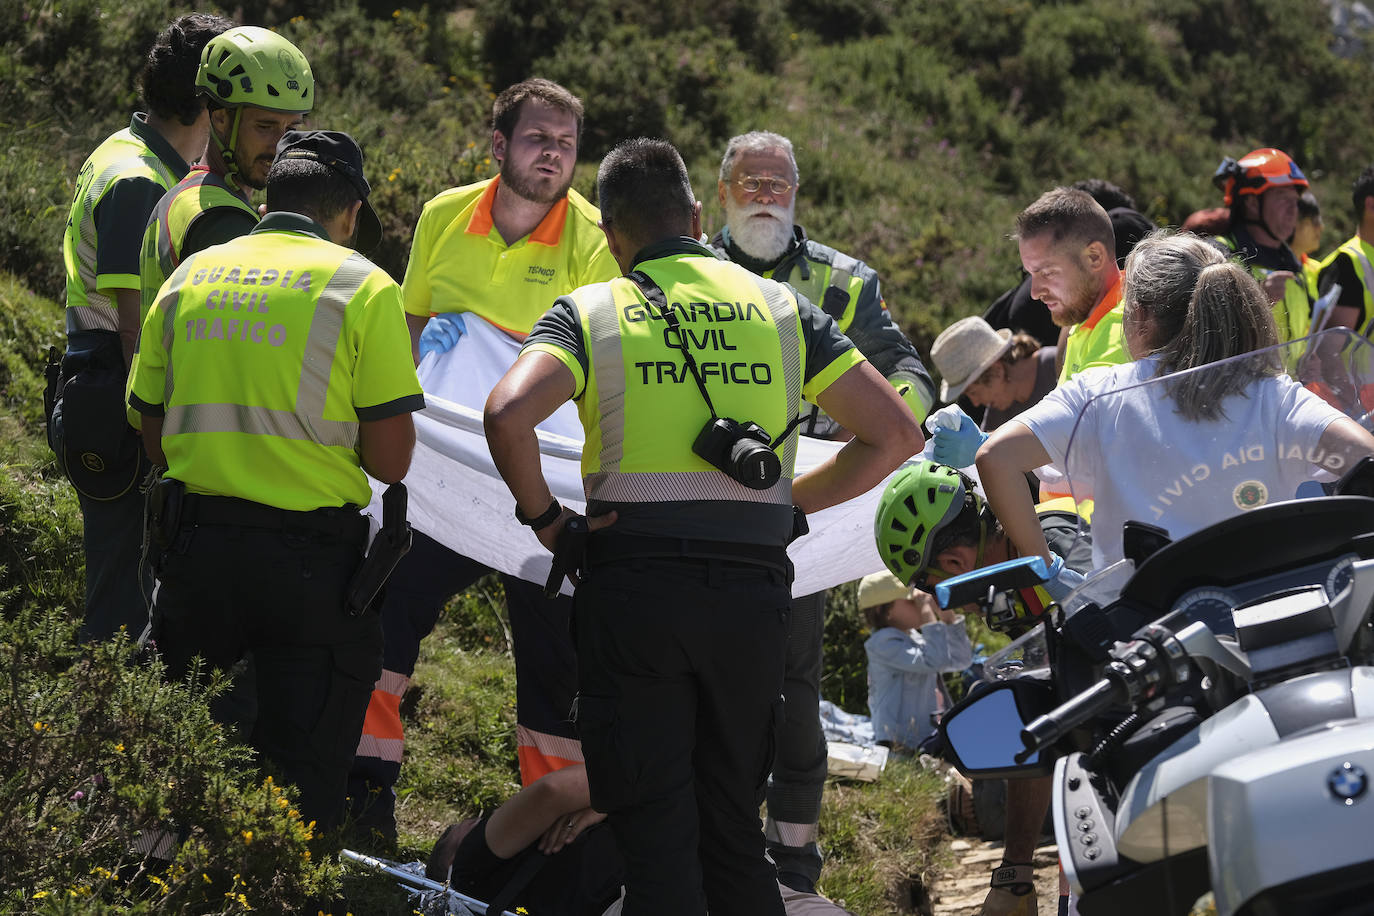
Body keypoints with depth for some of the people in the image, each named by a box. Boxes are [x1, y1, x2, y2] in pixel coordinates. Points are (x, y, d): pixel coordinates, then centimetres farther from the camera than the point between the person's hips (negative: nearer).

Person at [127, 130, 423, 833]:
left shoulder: (187, 279, 8)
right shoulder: (363, 287, -6)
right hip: (312, 558, -4)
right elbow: (390, 460, -9)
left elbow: (153, 436, 13)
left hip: (197, 547, 4)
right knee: (304, 777, 5)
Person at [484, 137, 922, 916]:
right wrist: (792, 502, 15)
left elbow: (508, 414, -15)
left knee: (655, 832, 1)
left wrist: (544, 518, -1)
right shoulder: (781, 306, 12)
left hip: (633, 583, -2)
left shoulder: (590, 311, 4)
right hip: (753, 588, 3)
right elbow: (896, 432, 8)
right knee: (733, 828, 15)